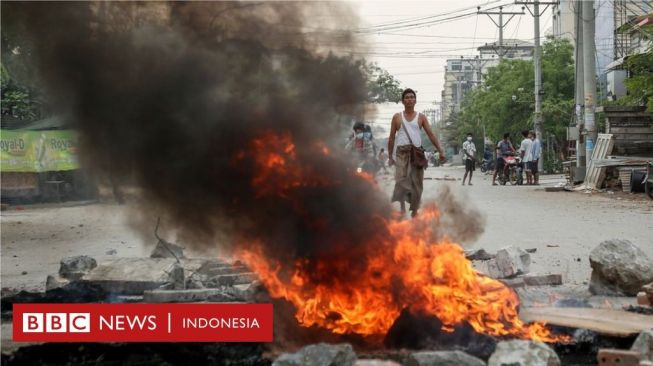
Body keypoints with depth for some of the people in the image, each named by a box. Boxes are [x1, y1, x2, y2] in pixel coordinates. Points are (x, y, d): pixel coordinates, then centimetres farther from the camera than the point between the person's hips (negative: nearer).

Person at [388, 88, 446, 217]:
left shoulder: (421, 117, 9)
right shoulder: (397, 117, 8)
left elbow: (431, 135, 5)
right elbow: (392, 137, 9)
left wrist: (440, 150, -5)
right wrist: (390, 156, 6)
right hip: (402, 152, -1)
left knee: (416, 182, 2)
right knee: (401, 179, -18)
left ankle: (414, 210, 12)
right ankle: (402, 206, -20)